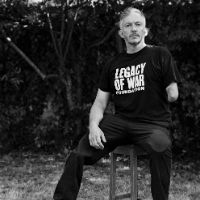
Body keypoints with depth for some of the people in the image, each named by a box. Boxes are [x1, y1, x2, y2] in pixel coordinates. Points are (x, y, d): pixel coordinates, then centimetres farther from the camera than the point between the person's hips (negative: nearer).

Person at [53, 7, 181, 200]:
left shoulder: (160, 55, 6)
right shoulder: (113, 64, 17)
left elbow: (172, 95, 3)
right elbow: (100, 103, 13)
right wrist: (93, 125, -5)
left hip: (153, 124, -3)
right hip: (119, 122, 3)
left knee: (161, 147, -38)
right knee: (79, 153, -19)